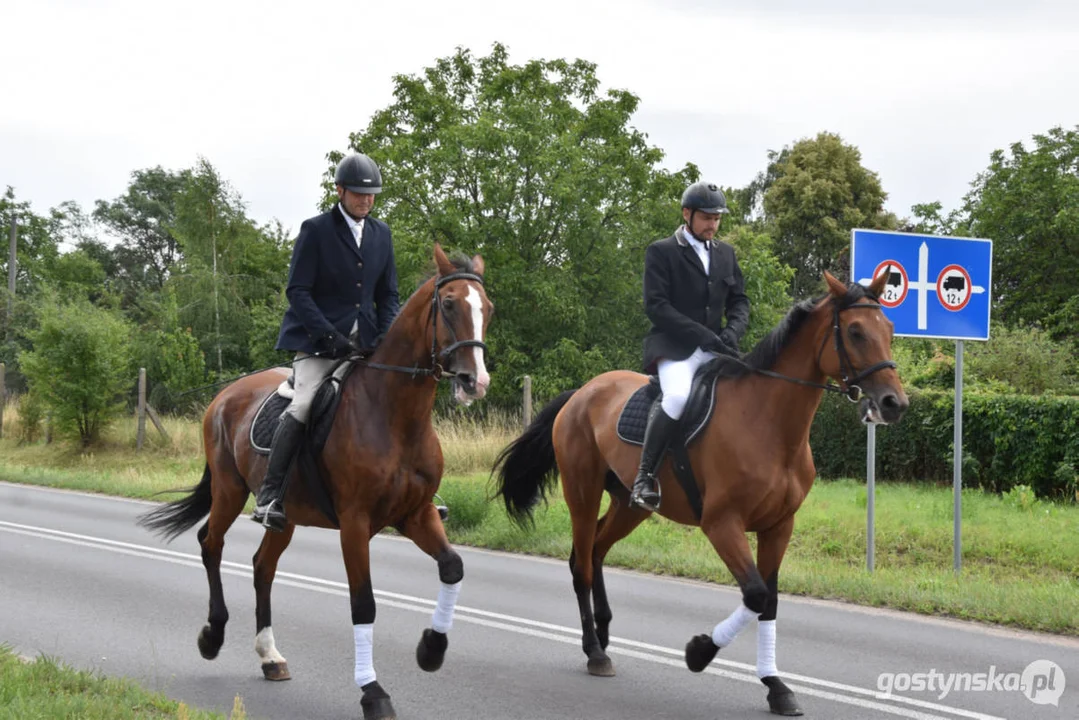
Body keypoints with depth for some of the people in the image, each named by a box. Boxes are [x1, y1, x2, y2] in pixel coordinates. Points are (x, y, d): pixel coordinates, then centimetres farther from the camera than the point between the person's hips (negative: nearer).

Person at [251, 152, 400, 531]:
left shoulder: (382, 234, 12)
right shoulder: (315, 230, -4)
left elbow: (388, 294, 16)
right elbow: (297, 291, -8)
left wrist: (386, 337, -2)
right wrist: (327, 335, -19)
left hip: (365, 341, 6)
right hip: (318, 340, -6)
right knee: (304, 404, -23)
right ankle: (269, 496, -21)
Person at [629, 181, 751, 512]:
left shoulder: (726, 254, 18)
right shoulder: (661, 252, 0)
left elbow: (739, 301, 19)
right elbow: (656, 305, -9)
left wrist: (732, 333, -4)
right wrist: (702, 335, -17)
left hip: (715, 349, 6)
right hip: (673, 348, -6)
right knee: (678, 397, -35)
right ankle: (645, 477, -26)